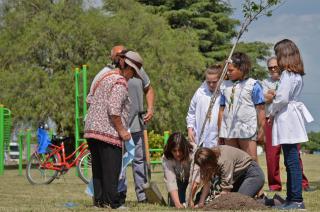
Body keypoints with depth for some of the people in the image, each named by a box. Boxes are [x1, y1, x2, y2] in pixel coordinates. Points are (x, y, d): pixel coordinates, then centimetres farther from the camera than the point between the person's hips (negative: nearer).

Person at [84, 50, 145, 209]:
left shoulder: (106, 77, 17)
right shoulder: (120, 83, -12)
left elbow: (89, 99, 21)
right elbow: (114, 110, -20)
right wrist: (122, 130, -13)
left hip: (91, 129, 9)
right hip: (108, 131, -9)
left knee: (98, 168, 12)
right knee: (111, 169, -6)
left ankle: (99, 200, 14)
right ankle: (112, 202, -5)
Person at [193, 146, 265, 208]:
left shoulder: (225, 161, -34)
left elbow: (225, 190, -30)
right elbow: (207, 183, -8)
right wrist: (201, 203, -14)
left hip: (253, 174, -9)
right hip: (239, 176, 9)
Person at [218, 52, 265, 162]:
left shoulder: (253, 85, 0)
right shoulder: (225, 86, 13)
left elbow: (260, 109, -1)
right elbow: (222, 109, 15)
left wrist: (261, 129, -5)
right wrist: (220, 131, 12)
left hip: (247, 129, -5)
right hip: (228, 130, 5)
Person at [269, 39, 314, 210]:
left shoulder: (287, 74, -14)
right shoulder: (297, 74, 15)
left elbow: (282, 98, -19)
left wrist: (272, 112, -3)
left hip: (287, 119, -10)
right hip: (291, 117, 10)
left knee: (292, 162, -10)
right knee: (290, 162, 12)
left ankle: (297, 200, -10)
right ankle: (291, 198, 16)